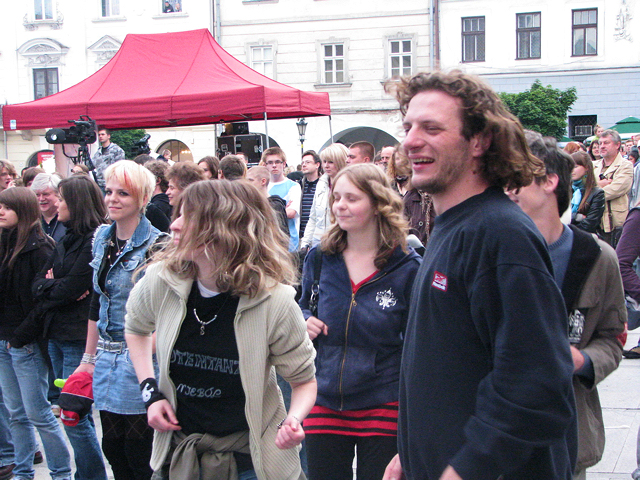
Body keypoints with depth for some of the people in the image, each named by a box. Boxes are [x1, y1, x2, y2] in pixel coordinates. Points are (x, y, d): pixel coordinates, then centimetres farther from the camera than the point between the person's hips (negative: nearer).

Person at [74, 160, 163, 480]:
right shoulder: (102, 238, 9)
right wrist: (89, 358, 15)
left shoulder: (155, 245, -12)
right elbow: (97, 301, 15)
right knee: (113, 449, 13)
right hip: (107, 360, 7)